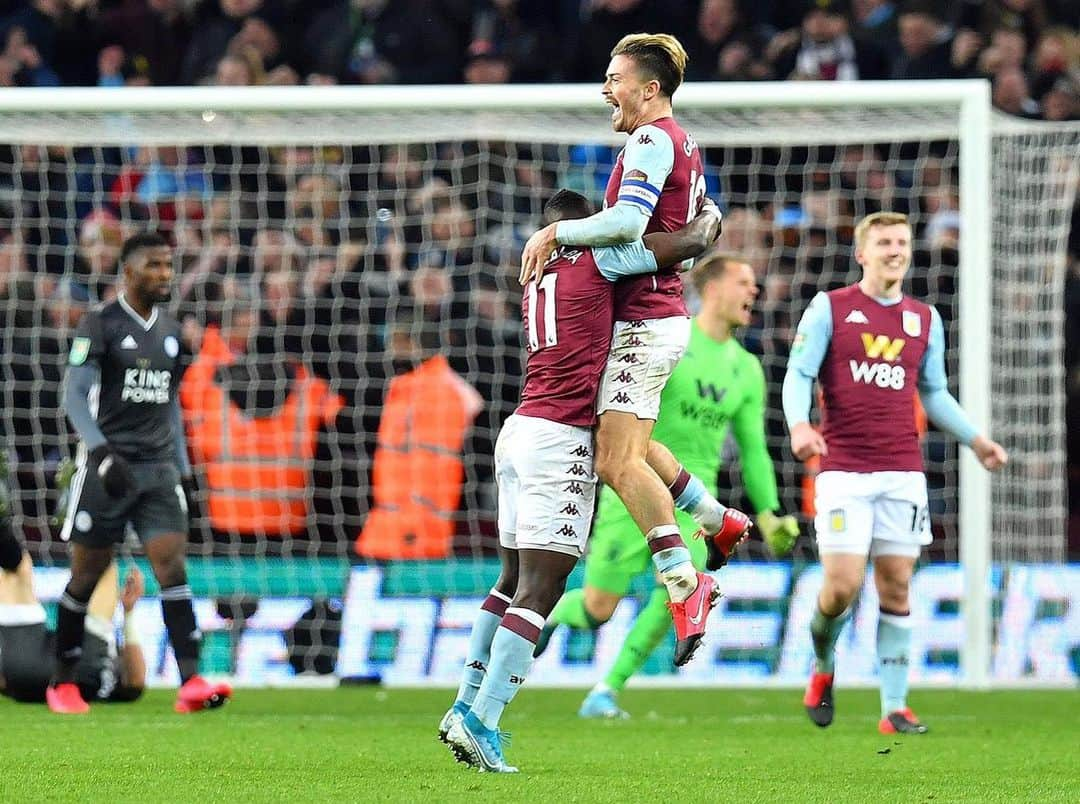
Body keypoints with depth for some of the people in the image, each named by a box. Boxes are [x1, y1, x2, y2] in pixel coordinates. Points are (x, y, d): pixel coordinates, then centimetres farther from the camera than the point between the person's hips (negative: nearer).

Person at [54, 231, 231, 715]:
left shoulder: (169, 331, 15)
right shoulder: (100, 324, -4)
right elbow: (74, 394, -10)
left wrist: (182, 467, 19)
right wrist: (101, 452, -22)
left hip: (158, 467, 5)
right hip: (108, 468, -5)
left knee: (172, 563, -10)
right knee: (87, 574, 1)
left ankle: (190, 682, -18)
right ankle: (62, 684, 15)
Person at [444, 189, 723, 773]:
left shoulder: (535, 279, 18)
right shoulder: (594, 262, -3)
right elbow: (690, 243, -3)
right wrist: (707, 221, 20)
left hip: (517, 431, 8)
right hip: (559, 440, -8)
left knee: (514, 581, 16)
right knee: (538, 591, -9)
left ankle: (465, 707, 15)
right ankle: (481, 722, -16)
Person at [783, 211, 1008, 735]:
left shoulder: (925, 320, 13)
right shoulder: (829, 308, 2)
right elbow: (798, 375, -2)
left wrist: (975, 439, 12)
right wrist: (799, 425, -21)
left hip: (903, 472, 3)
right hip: (844, 470, -3)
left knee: (896, 588, 0)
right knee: (843, 586, -10)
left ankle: (894, 707, 4)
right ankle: (822, 664, 21)